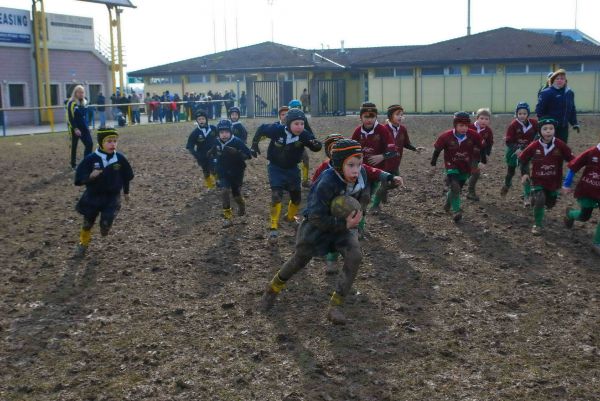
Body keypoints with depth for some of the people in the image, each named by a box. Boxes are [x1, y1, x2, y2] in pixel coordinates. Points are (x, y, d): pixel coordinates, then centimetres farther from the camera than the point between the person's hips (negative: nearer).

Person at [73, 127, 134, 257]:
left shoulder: (120, 158, -7)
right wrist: (90, 176, -31)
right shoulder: (91, 159, -14)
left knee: (106, 224, -9)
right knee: (87, 223, 13)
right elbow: (79, 178, -12)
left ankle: (105, 227, 30)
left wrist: (126, 191, 19)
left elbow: (126, 176, 9)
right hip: (93, 196, 0)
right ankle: (83, 244, 39)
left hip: (112, 197, 0)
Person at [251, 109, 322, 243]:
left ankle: (290, 217, 44)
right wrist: (255, 143, 0)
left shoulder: (304, 135, -22)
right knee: (276, 195, -18)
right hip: (276, 168, -3)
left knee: (297, 197, 13)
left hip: (292, 169, 3)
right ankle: (273, 228, -13)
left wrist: (316, 144, -46)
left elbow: (316, 147, -23)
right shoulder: (276, 130, -25)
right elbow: (261, 129, -8)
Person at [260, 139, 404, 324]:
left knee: (354, 256, -20)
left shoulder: (361, 174, -18)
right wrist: (344, 224, -33)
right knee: (299, 260, 8)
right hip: (318, 224, -4)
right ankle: (273, 288, 38)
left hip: (344, 223, 4)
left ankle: (335, 306, -10)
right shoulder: (327, 183, -36)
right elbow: (317, 217, -31)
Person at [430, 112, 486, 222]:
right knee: (454, 188, -21)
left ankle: (448, 204, 45)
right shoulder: (446, 136, -19)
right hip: (451, 167, -3)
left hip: (465, 168, 3)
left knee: (457, 189, 18)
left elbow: (481, 147, 3)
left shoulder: (473, 136, -14)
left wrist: (484, 160, 10)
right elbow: (437, 150, -6)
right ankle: (456, 211, -14)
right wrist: (433, 164, -1)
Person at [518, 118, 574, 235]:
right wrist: (524, 173, -6)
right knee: (539, 201, -20)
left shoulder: (560, 145, -15)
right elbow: (522, 159, 0)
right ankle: (537, 224, 2)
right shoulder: (534, 146, -14)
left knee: (550, 204, 18)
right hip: (538, 180, -2)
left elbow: (572, 159, -6)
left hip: (554, 181, 2)